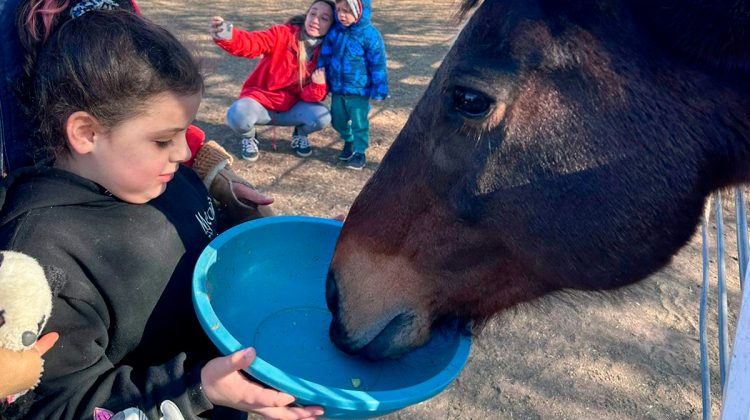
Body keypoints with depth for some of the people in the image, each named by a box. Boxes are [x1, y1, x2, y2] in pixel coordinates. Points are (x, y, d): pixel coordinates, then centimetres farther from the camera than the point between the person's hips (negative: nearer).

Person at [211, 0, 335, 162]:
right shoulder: (283, 34, -14)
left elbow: (312, 95, -6)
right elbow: (252, 43, -30)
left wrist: (318, 86, -30)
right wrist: (227, 37, -51)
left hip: (292, 107, 2)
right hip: (261, 99, -2)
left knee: (322, 117, -27)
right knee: (238, 116, -34)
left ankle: (300, 134, 10)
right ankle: (248, 138, 5)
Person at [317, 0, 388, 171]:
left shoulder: (370, 35, -15)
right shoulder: (334, 31, -1)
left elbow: (378, 65, -11)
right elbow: (325, 56, 10)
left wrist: (379, 90, -9)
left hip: (359, 91, -5)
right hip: (337, 89, 5)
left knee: (359, 123, 1)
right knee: (338, 120, 16)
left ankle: (360, 152, 18)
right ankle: (348, 142, 41)